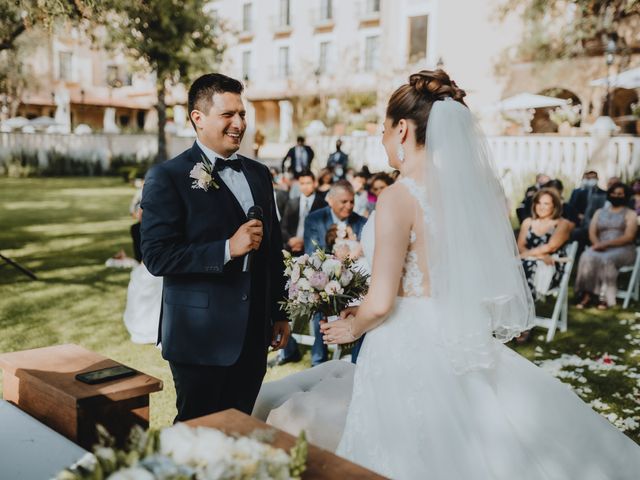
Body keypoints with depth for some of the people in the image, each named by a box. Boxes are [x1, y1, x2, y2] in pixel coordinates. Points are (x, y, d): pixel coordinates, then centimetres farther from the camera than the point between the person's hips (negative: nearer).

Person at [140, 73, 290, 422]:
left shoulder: (259, 173, 11)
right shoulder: (167, 178, -9)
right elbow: (156, 257, -16)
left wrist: (280, 314, 16)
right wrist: (227, 249, -22)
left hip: (253, 336, 5)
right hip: (201, 339, -5)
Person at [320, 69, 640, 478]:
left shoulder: (399, 198, -19)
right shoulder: (468, 189, 3)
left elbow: (380, 304, -19)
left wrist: (351, 328, 2)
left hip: (405, 349, -7)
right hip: (451, 341, 7)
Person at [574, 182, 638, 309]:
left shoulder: (630, 214, 6)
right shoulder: (599, 212, 19)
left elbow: (628, 237, -8)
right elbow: (592, 233, 8)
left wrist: (606, 244, -19)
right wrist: (598, 244, -15)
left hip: (623, 249, -3)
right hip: (601, 248, 3)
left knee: (606, 259, -37)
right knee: (587, 257, -31)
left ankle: (604, 297, -28)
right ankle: (587, 294, -33)